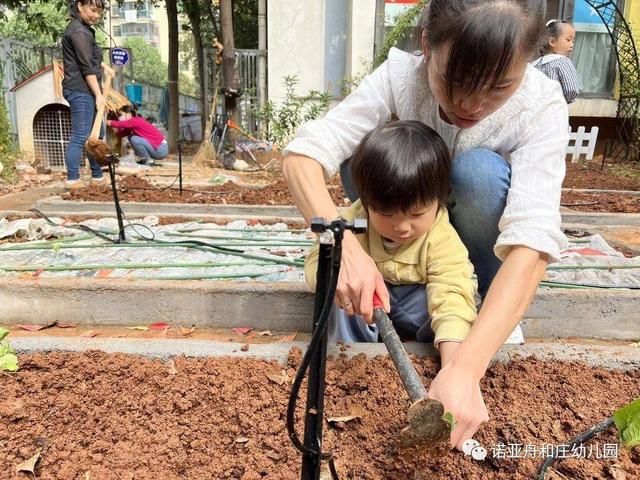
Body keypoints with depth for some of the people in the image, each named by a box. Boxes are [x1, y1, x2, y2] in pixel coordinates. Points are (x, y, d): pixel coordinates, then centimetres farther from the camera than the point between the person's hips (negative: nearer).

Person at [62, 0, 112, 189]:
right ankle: (72, 180, -4)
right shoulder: (79, 32, -12)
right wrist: (99, 94, -18)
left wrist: (104, 66, 35)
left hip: (85, 91, 11)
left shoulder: (84, 29, 19)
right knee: (80, 137, -9)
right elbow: (87, 67, -17)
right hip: (81, 91, -11)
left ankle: (98, 177, 21)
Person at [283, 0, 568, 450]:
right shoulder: (401, 74, -26)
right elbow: (302, 153, -33)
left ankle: (485, 306, -9)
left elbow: (533, 241, -41)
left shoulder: (542, 105, -29)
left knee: (480, 170, -31)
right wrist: (345, 244, -50)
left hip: (475, 244, -1)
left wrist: (463, 368, -53)